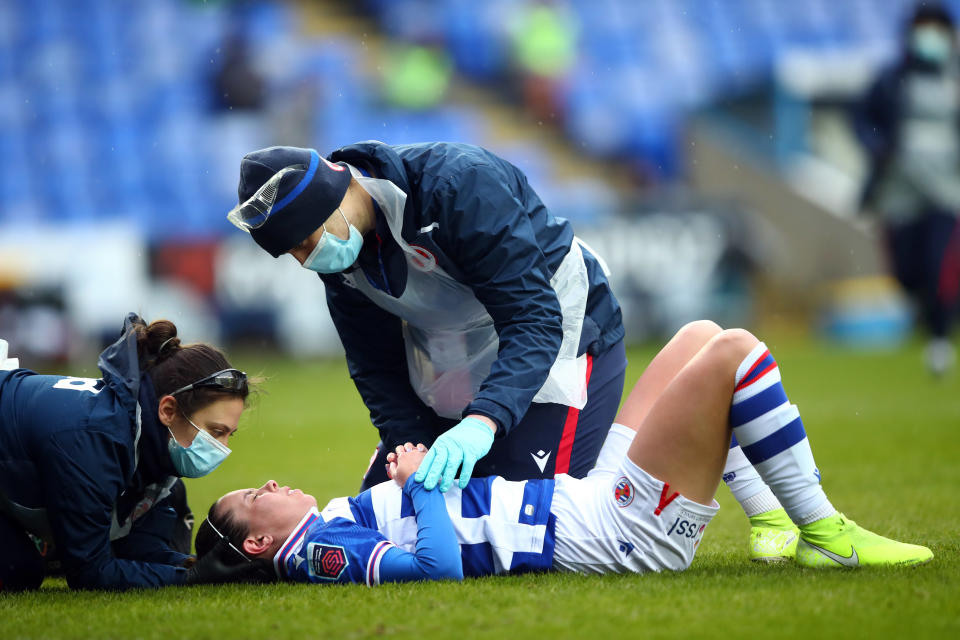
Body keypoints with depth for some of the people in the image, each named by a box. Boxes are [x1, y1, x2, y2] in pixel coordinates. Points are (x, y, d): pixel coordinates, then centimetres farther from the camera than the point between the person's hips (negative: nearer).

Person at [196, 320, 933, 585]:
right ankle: (823, 534, -4)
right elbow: (439, 562, -29)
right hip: (619, 529, -10)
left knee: (702, 337, 17)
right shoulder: (320, 553, -15)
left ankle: (776, 514, 15)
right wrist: (422, 483, -17)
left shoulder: (334, 526, 13)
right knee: (732, 350, -14)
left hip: (589, 496, 10)